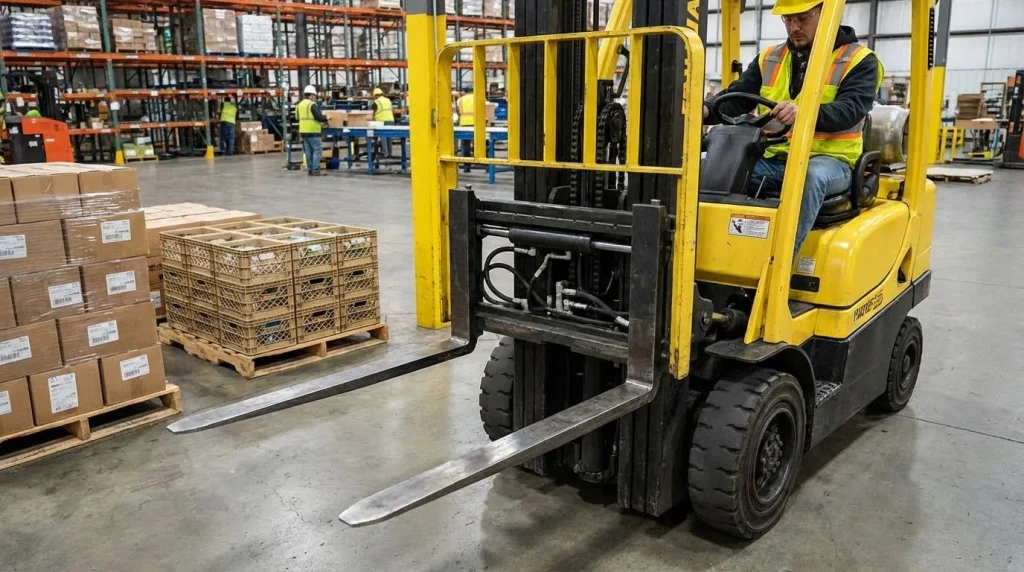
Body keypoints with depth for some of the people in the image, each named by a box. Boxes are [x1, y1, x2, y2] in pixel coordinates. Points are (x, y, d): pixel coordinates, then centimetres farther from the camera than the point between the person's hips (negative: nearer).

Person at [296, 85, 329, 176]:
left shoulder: (300, 105, 14)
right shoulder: (312, 104, -11)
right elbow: (319, 117, -17)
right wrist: (326, 118, 4)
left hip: (303, 131, 8)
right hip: (312, 131, -8)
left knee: (308, 151, 10)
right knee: (317, 150, -4)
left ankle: (310, 170, 11)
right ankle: (315, 170, -8)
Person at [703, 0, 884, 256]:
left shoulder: (859, 60, 0)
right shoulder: (769, 58, 14)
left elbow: (851, 109, -16)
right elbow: (736, 98, 7)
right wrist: (707, 109, -18)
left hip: (829, 161, -4)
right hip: (772, 160, 4)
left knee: (813, 175, -40)